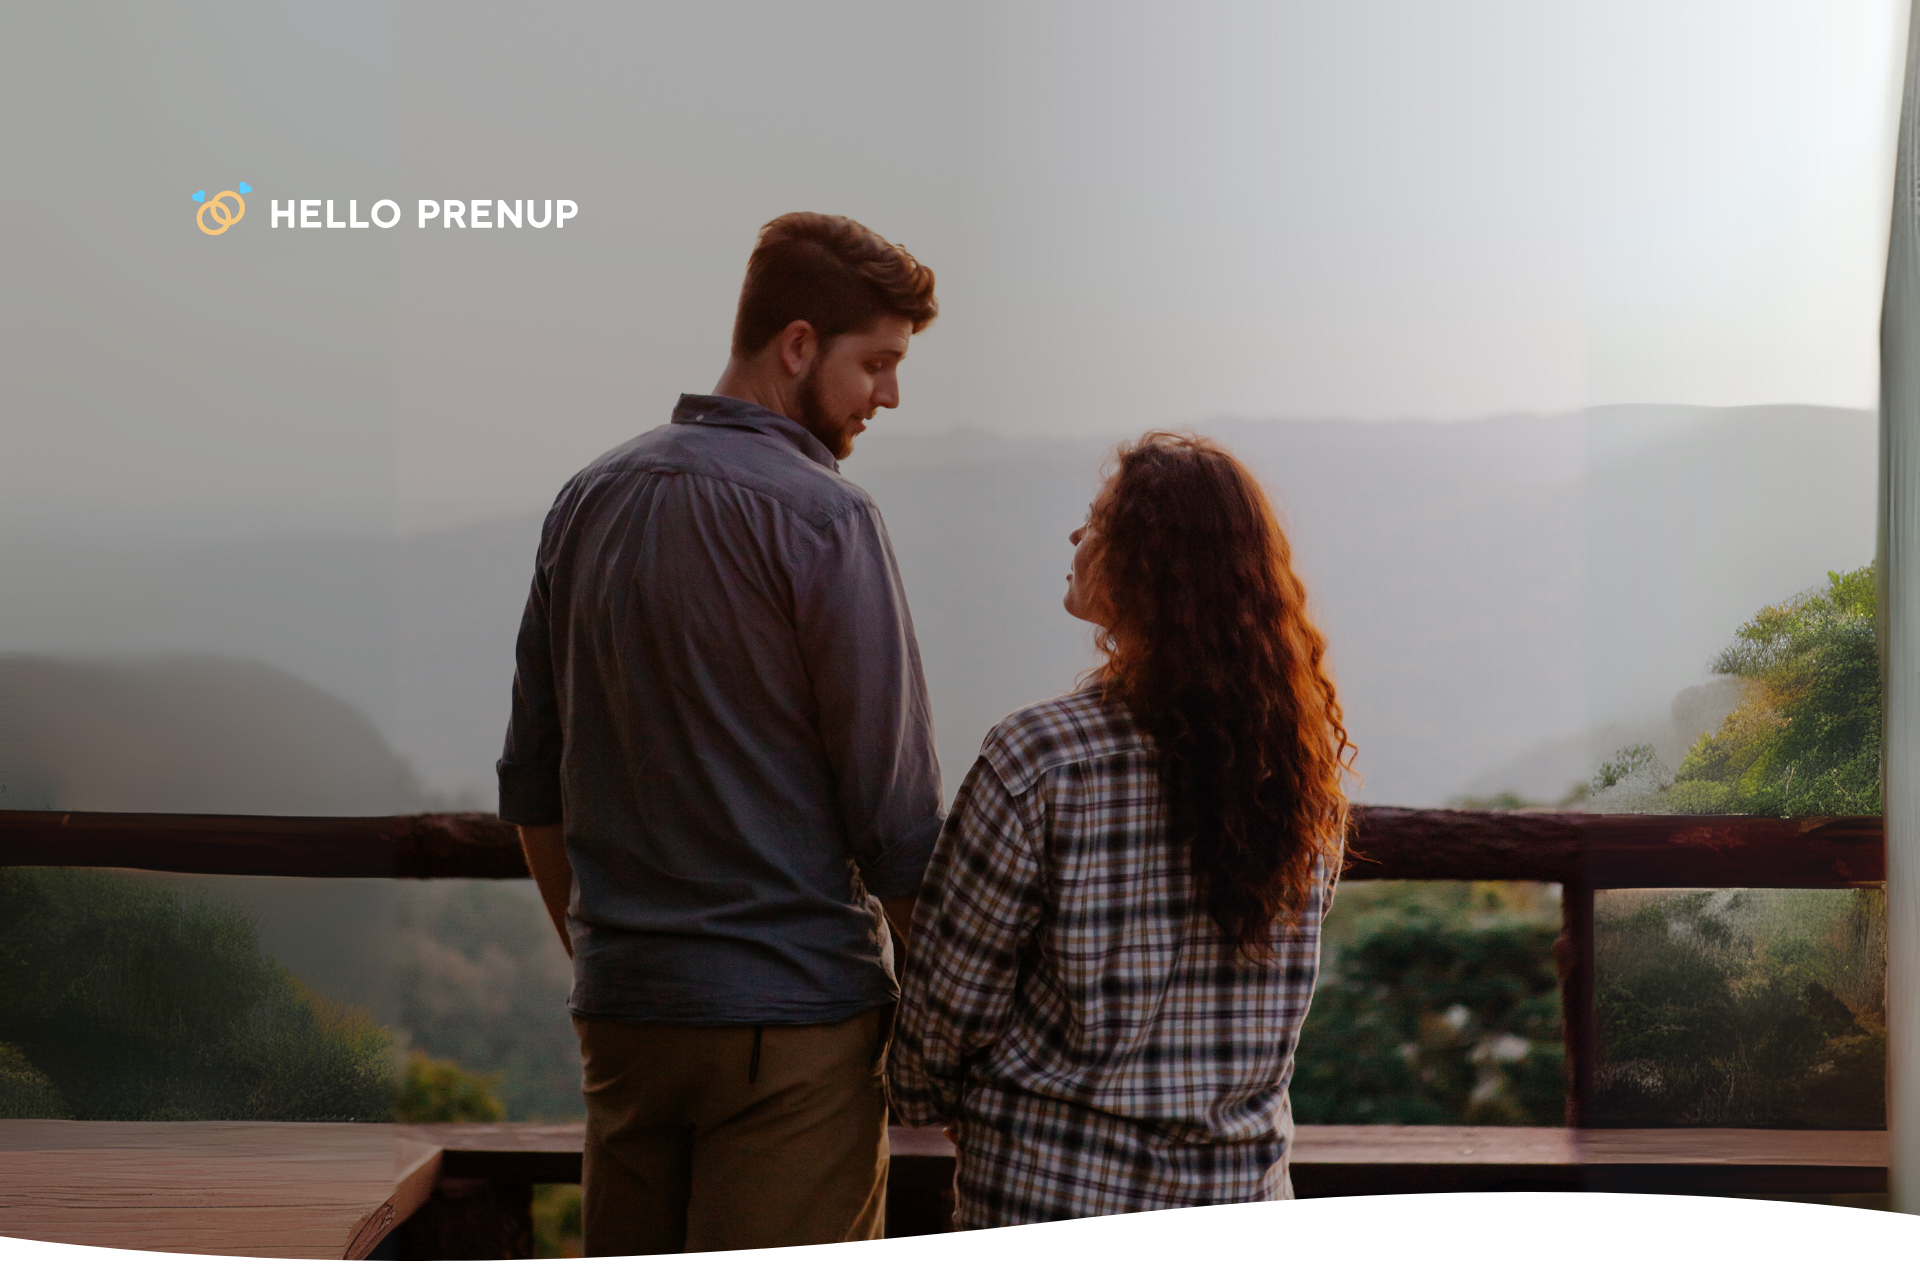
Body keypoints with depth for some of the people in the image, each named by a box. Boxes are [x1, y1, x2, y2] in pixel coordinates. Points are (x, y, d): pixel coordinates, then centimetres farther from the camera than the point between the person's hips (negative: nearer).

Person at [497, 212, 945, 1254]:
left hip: (619, 1009, 7)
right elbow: (894, 818, -12)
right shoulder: (822, 516, -12)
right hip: (793, 1011, -7)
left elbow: (530, 788, 13)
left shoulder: (587, 503, 8)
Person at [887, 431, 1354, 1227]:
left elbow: (949, 998, -10)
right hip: (1245, 1189, 5)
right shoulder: (1310, 751, -4)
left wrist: (926, 1100, 10)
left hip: (1056, 1189, -5)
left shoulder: (1039, 762, -19)